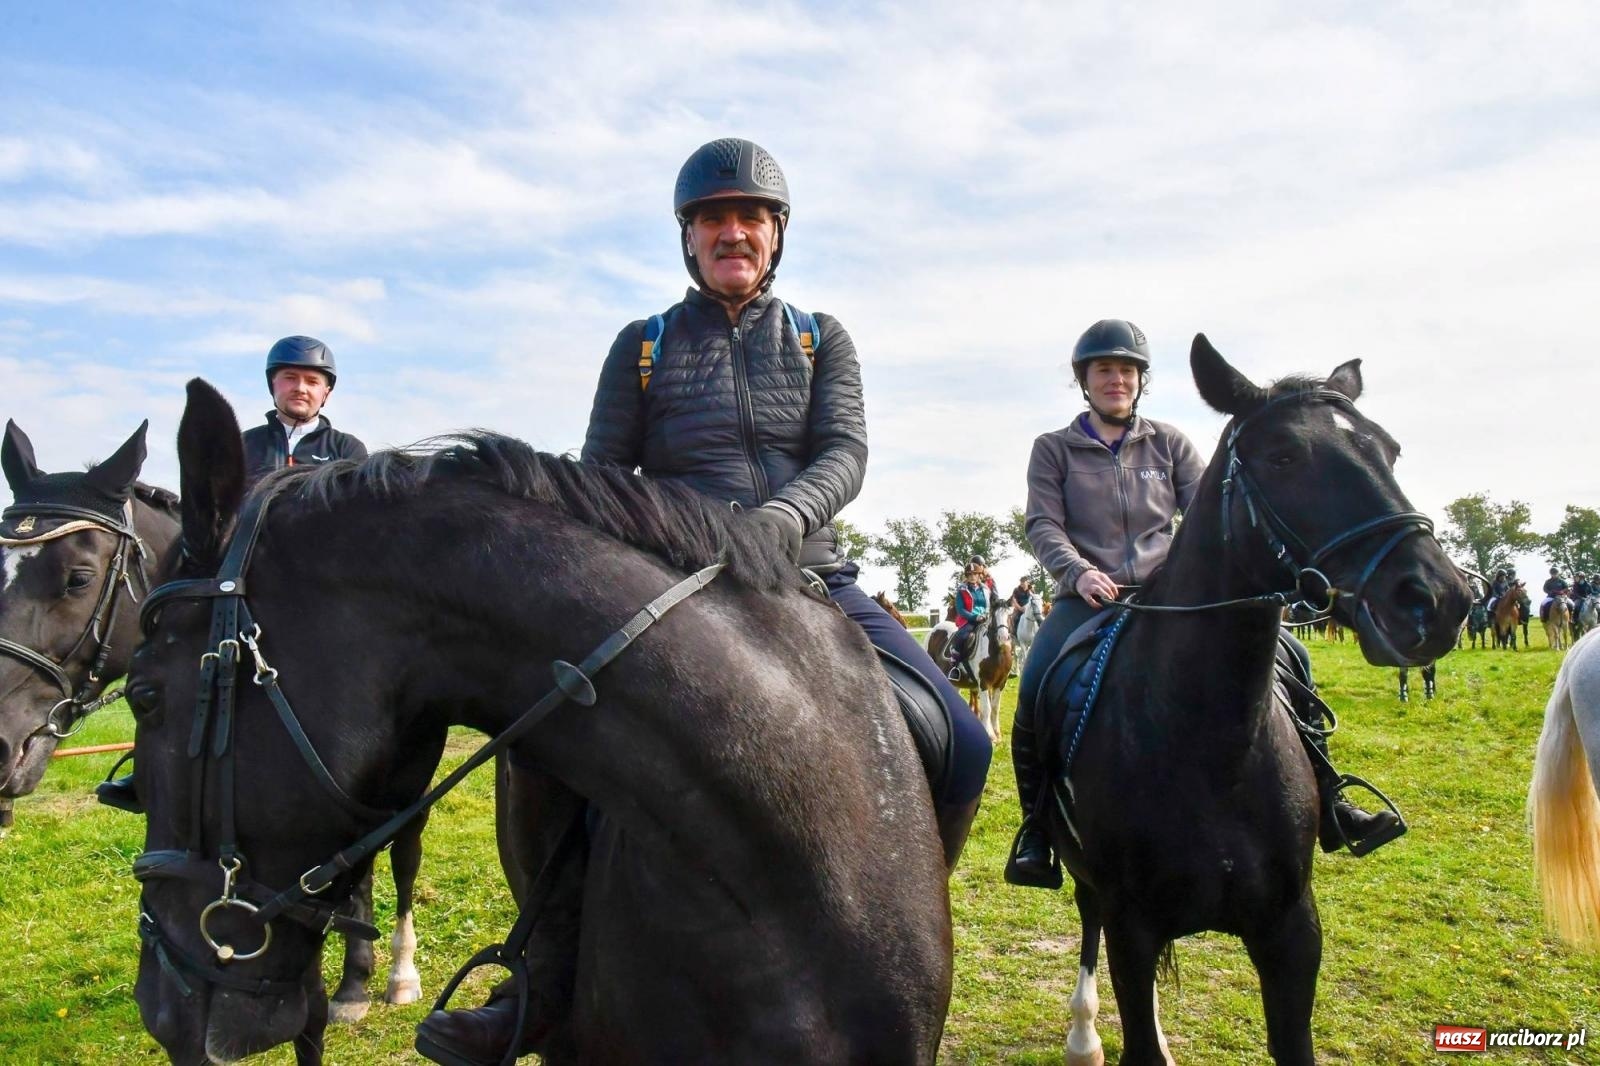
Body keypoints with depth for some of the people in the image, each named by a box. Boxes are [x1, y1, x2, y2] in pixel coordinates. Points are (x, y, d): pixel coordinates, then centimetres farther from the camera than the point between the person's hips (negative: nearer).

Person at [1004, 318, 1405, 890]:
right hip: (1088, 600, -3)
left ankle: (1323, 802, 3)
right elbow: (1043, 525, -3)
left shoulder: (1169, 443, 13)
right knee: (1035, 692, -30)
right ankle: (1036, 830, -13)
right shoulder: (1053, 449, 7)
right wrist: (1078, 572, -22)